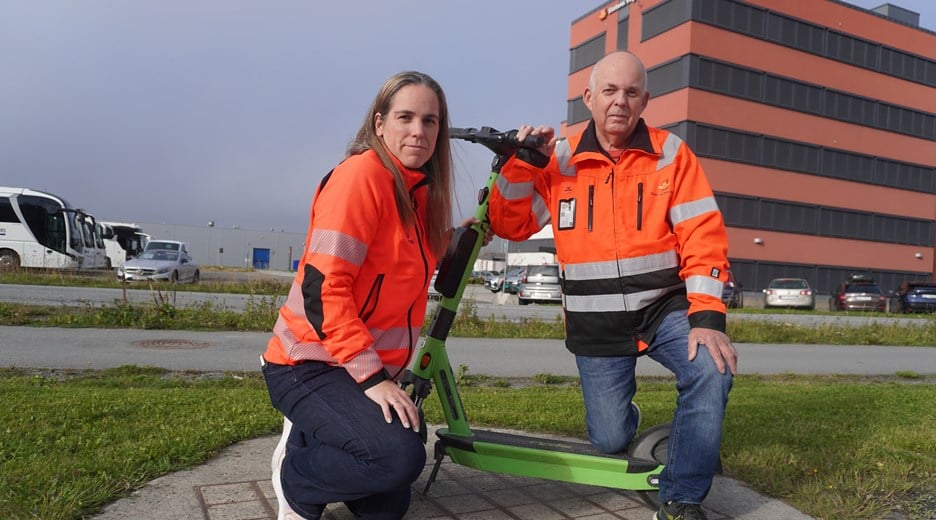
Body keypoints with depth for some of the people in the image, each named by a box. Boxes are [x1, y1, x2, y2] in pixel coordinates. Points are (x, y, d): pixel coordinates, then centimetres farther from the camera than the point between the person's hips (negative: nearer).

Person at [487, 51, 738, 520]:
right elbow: (510, 226, -2)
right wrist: (523, 163, -15)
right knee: (610, 442, 4)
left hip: (664, 307, 0)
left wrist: (707, 315, -20)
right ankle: (620, 415, 44)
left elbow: (703, 237, -10)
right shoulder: (560, 160, -1)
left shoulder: (670, 153, -4)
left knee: (712, 369, -29)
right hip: (596, 324, 1)